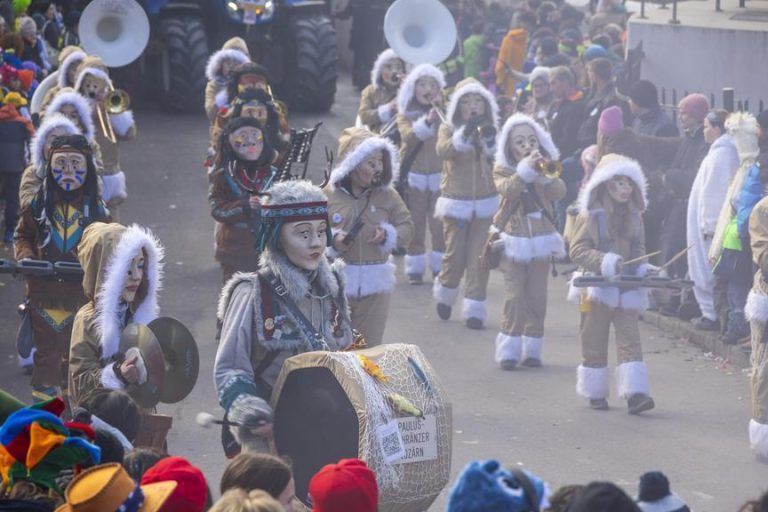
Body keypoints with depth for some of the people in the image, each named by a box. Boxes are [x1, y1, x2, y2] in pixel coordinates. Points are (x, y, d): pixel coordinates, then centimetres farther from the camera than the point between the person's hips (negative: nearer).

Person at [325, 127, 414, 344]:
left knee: (370, 347, 8)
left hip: (375, 285, 3)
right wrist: (332, 241, -22)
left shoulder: (387, 195, 4)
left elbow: (407, 228, 10)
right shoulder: (328, 195, -6)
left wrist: (388, 235, -10)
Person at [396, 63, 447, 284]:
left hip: (439, 175, 1)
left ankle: (440, 267, 7)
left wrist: (441, 108, -18)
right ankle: (415, 268, 6)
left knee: (439, 224, -2)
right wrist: (426, 121, -30)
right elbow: (408, 137, -15)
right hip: (414, 176, -1)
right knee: (415, 224, 1)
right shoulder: (405, 114, 3)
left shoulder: (444, 111, 6)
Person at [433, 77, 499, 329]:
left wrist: (490, 139, -24)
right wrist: (465, 133, -33)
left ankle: (474, 309, 2)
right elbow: (443, 150, -22)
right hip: (456, 202, -2)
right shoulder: (448, 129, 0)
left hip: (485, 203, 2)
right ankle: (444, 294, 29)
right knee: (455, 255, 1)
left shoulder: (490, 131, 6)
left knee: (478, 257, -3)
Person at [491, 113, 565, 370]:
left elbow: (559, 192, -11)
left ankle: (532, 349, 10)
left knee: (537, 298, 3)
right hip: (513, 242, -3)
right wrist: (526, 169, -27)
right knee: (514, 298, -7)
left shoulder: (546, 169, 7)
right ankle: (509, 350, -2)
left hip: (541, 242, 3)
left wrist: (544, 172, -25)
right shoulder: (502, 170, 0)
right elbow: (508, 190, -21)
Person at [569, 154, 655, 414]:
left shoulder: (634, 216, 9)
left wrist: (643, 269, -3)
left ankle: (635, 393, -12)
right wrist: (606, 262, -22)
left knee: (630, 339, -6)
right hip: (597, 287, -3)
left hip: (627, 290, 4)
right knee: (595, 342, 6)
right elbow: (577, 251, -11)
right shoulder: (590, 215, -6)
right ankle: (595, 393, 18)